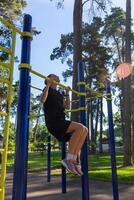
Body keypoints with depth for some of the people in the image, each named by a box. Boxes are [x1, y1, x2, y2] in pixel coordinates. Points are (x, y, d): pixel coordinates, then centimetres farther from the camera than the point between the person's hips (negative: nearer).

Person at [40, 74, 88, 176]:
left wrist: (67, 93, 29)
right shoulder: (48, 90, 5)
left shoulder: (59, 93, 27)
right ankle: (68, 159, -20)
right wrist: (48, 85, -11)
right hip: (53, 122, -8)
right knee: (79, 127, -26)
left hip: (61, 122, 8)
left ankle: (73, 160, -5)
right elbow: (42, 100, -17)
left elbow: (67, 107, 32)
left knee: (85, 130, -2)